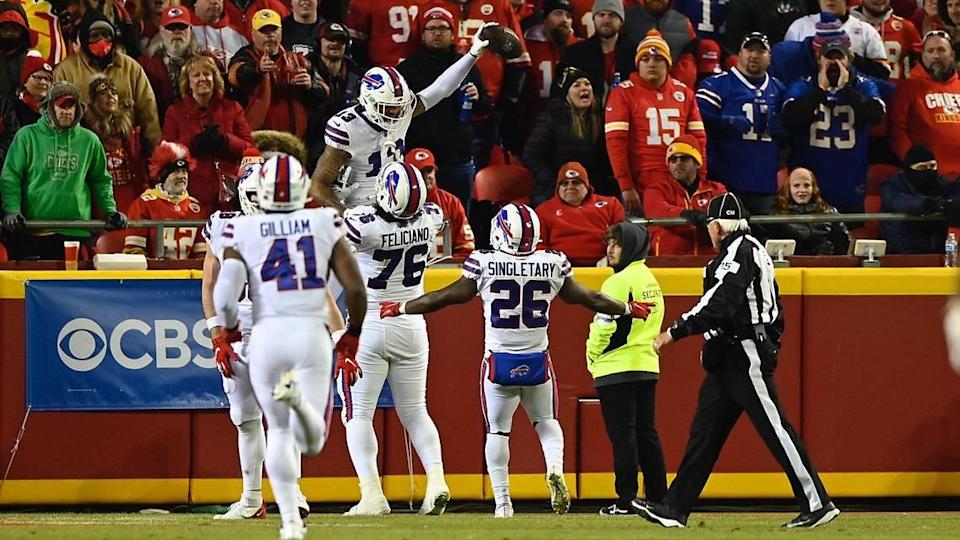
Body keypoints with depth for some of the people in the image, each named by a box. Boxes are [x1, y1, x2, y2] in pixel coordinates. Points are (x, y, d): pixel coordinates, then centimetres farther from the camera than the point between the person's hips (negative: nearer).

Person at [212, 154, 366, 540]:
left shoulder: (242, 232, 3)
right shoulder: (325, 225, 6)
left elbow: (225, 296, -7)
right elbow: (355, 288, 3)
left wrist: (229, 333, 14)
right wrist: (350, 342, 16)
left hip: (266, 334, 0)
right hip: (312, 334, 0)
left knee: (279, 432, 17)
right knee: (311, 442, 0)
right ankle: (299, 394, -34)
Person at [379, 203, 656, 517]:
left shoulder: (484, 264, -8)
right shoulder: (552, 265, -3)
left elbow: (446, 297, 0)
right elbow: (589, 299, 9)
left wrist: (399, 309, 14)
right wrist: (629, 310, 26)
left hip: (499, 361, -1)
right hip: (537, 361, 1)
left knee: (497, 431, 12)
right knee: (546, 421, 20)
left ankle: (502, 501, 7)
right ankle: (555, 469, -7)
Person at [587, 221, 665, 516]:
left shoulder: (619, 281, -13)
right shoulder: (650, 280, 14)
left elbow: (605, 325, -16)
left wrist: (592, 356, -2)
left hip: (616, 369, -8)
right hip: (648, 364, 8)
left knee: (622, 434, -6)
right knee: (646, 433, 11)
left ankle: (626, 499, -7)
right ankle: (658, 496, 12)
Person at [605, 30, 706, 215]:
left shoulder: (684, 93, 11)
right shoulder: (623, 94, 0)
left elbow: (698, 139, 12)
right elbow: (615, 142, -6)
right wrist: (626, 187, -12)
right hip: (640, 190, -3)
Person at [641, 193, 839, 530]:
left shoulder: (739, 251, -11)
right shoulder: (750, 250, 20)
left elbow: (718, 306, -23)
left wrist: (674, 333, -22)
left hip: (745, 355, -10)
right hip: (729, 359, 10)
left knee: (775, 430, -10)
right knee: (704, 431, 7)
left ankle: (817, 505, -9)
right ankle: (674, 509, 7)